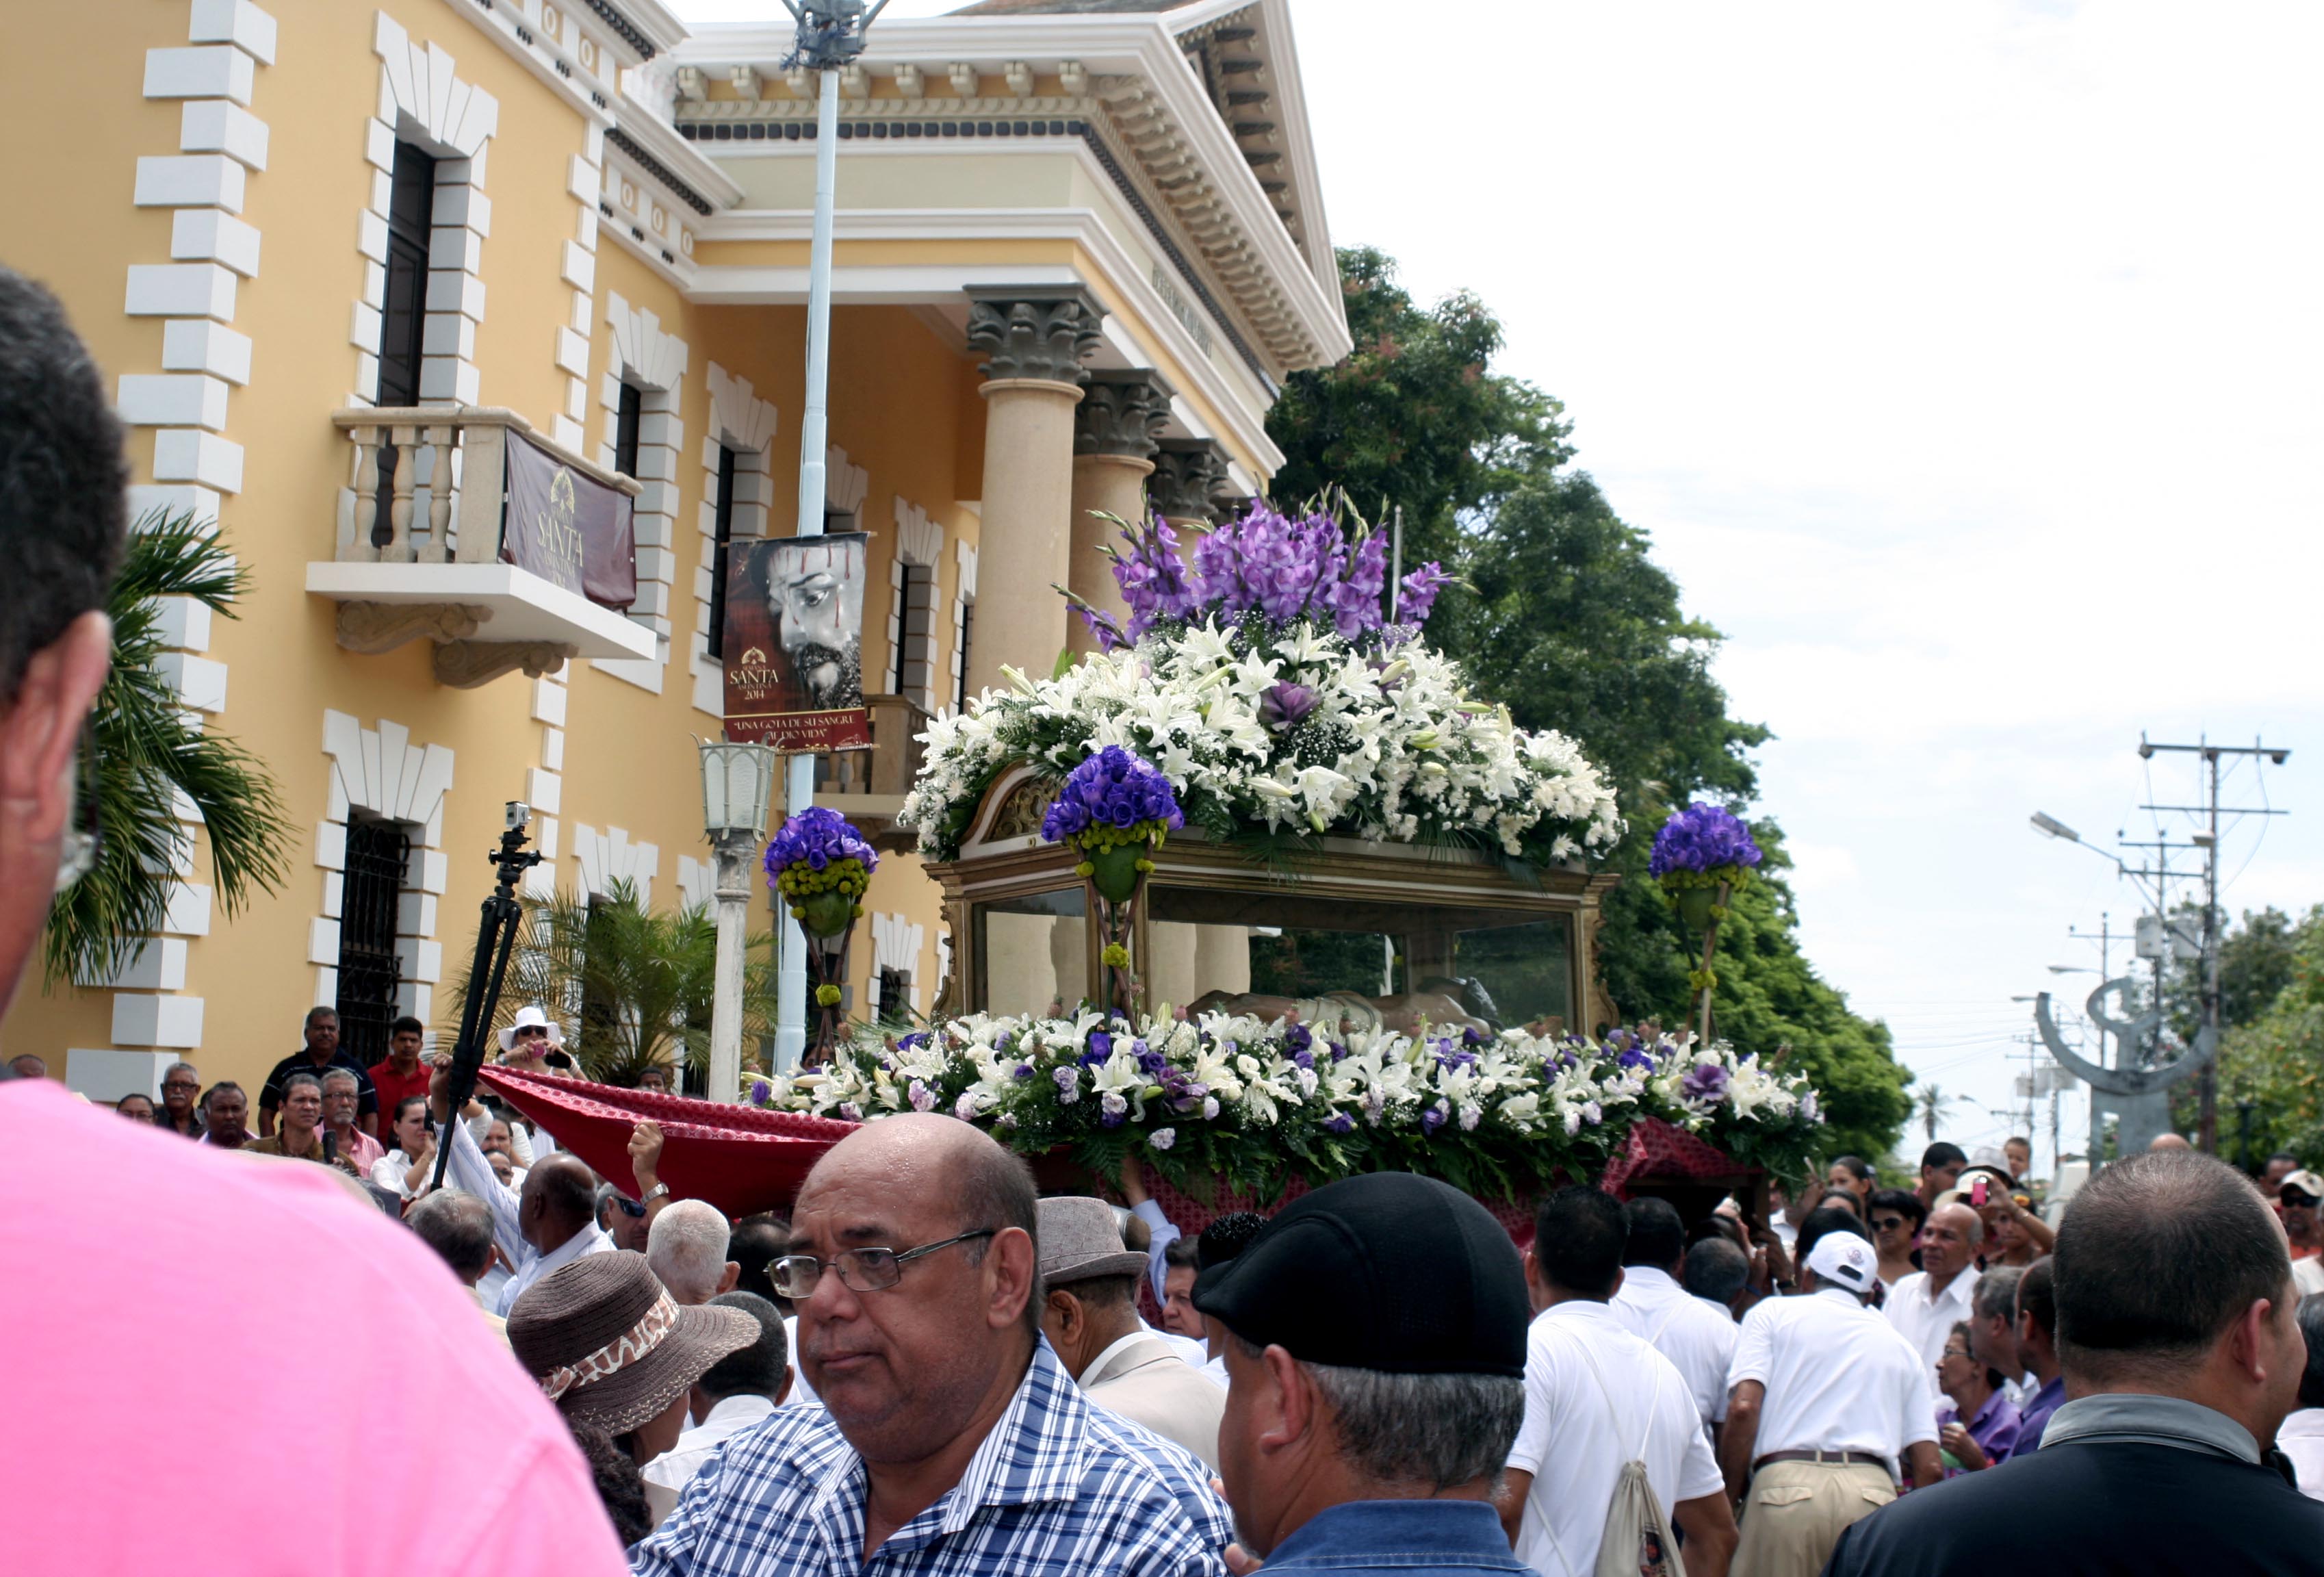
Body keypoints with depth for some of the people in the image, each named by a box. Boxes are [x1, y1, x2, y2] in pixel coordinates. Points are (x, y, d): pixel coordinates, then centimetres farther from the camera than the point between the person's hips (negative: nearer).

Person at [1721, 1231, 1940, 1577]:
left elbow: (1743, 1408, -2)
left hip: (1786, 1487, -3)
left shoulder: (1773, 1312, 15)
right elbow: (1930, 1467, 15)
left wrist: (1729, 1499, 6)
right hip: (1875, 1495, 3)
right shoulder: (1899, 1345, 24)